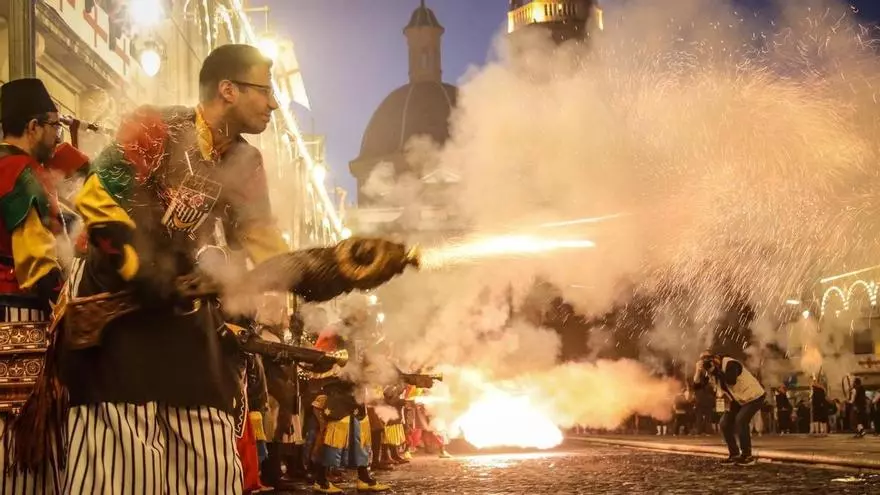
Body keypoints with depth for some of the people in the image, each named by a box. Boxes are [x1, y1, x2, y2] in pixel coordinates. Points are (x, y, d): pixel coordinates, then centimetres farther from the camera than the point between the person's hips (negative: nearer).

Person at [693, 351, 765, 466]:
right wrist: (698, 371, -22)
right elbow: (697, 385, -7)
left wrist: (716, 370, -40)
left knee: (740, 420, -27)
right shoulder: (710, 373, -3)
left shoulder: (730, 364, -29)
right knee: (724, 424, 0)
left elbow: (731, 381, -46)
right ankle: (735, 454, 13)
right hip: (739, 399, 9)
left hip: (754, 396, -9)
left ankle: (747, 456, -17)